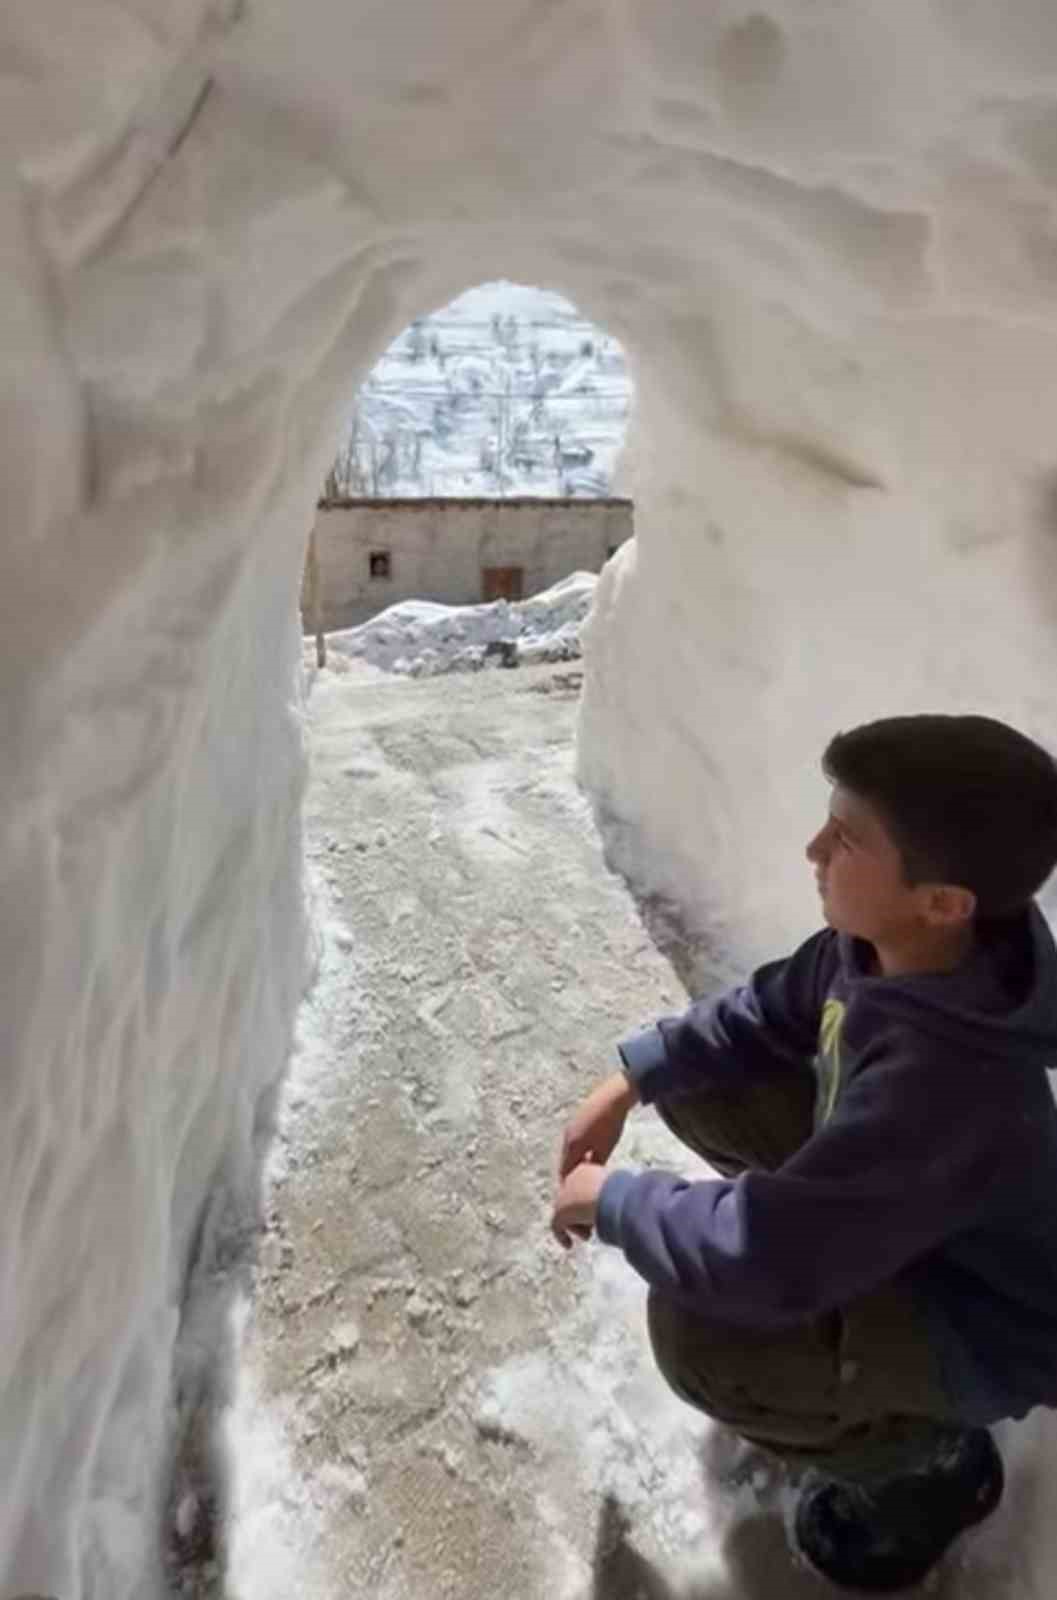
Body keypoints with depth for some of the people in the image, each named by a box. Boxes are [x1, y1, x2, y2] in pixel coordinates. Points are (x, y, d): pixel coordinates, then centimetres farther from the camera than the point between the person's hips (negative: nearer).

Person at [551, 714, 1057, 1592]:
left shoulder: (944, 1085, -42)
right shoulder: (885, 945, -18)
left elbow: (755, 1258, -40)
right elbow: (765, 1016, 0)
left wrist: (609, 1199, -23)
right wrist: (629, 1082, -6)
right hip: (888, 1202, 7)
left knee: (698, 1327, -28)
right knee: (697, 1087, 0)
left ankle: (932, 1457, 2)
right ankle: (811, 1270, 21)